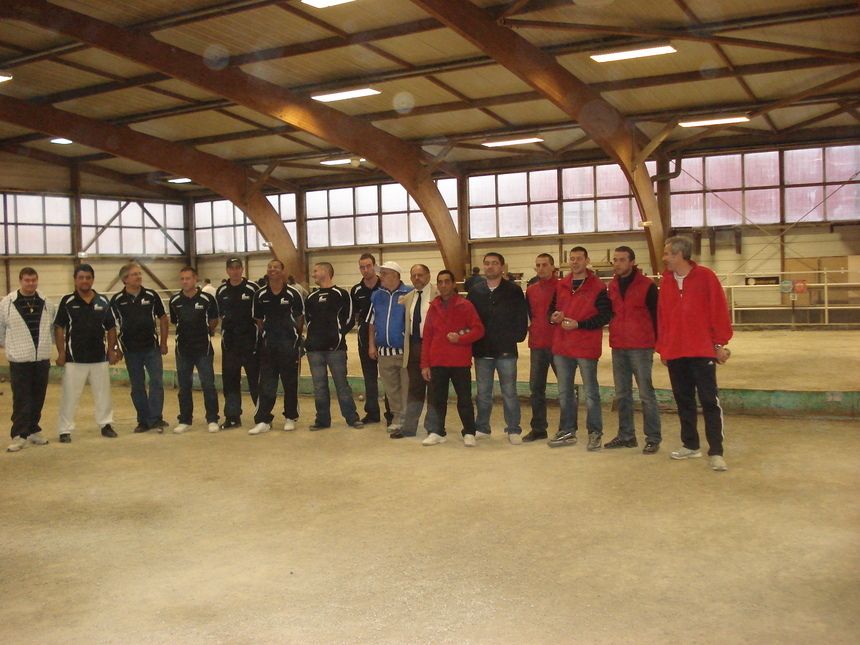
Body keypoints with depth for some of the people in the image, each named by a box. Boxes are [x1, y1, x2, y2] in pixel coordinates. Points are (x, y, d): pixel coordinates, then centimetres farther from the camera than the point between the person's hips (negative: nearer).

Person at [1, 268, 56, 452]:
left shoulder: (47, 304, 7)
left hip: (42, 359, 3)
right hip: (19, 361, -3)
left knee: (38, 399, 10)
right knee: (21, 400, -4)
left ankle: (33, 430, 21)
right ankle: (19, 435, 2)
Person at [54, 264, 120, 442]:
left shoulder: (103, 302, 6)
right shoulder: (67, 302, -1)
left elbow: (111, 328, 11)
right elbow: (59, 328, -2)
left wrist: (112, 350, 5)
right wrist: (61, 352, -8)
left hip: (100, 357, 3)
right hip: (74, 359, -3)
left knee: (103, 394, 10)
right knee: (69, 396, 1)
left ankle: (106, 424, 24)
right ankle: (65, 430, 10)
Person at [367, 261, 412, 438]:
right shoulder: (377, 295, 9)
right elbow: (372, 322, 15)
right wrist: (371, 344, 8)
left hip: (405, 350, -5)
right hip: (384, 351, 5)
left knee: (407, 388, -1)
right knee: (390, 388, 12)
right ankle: (397, 418, 23)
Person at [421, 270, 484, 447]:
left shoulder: (465, 306, 0)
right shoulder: (433, 307, 11)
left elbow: (478, 330, -4)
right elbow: (427, 338, 10)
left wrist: (460, 339, -19)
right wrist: (425, 364, 6)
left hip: (460, 362, -3)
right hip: (437, 362, 3)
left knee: (465, 399, 2)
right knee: (436, 398, 6)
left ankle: (469, 433, 11)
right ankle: (436, 432, 17)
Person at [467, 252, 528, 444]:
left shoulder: (514, 291, -1)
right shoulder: (475, 291, 8)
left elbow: (522, 318, -1)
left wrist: (517, 338, -9)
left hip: (506, 351, -3)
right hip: (482, 351, 3)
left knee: (509, 392, 2)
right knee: (483, 392, 10)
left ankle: (513, 430, 11)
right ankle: (482, 428, 21)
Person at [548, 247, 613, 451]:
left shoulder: (597, 287, -6)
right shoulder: (561, 286, 11)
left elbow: (605, 316, -12)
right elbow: (553, 308, 20)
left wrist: (579, 324, -18)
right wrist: (553, 317, -4)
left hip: (586, 346, -6)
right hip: (562, 346, 6)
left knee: (590, 391, 2)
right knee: (564, 391, 13)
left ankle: (595, 433, 12)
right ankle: (567, 431, 24)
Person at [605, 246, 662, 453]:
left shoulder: (647, 285, -6)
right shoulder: (612, 286, 11)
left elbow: (656, 316, -4)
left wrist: (656, 343, -6)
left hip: (641, 348, -6)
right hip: (618, 348, 6)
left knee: (646, 393, -4)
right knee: (622, 395, 11)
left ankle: (653, 439, 2)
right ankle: (626, 436, 20)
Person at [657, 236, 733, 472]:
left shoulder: (705, 276, -3)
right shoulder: (666, 282, 10)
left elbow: (719, 311, -4)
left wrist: (720, 344, -7)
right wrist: (662, 348, 11)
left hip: (702, 351, -5)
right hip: (674, 353, 5)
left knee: (710, 401, -5)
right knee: (683, 401, 11)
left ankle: (716, 452, -3)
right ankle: (690, 445, 23)